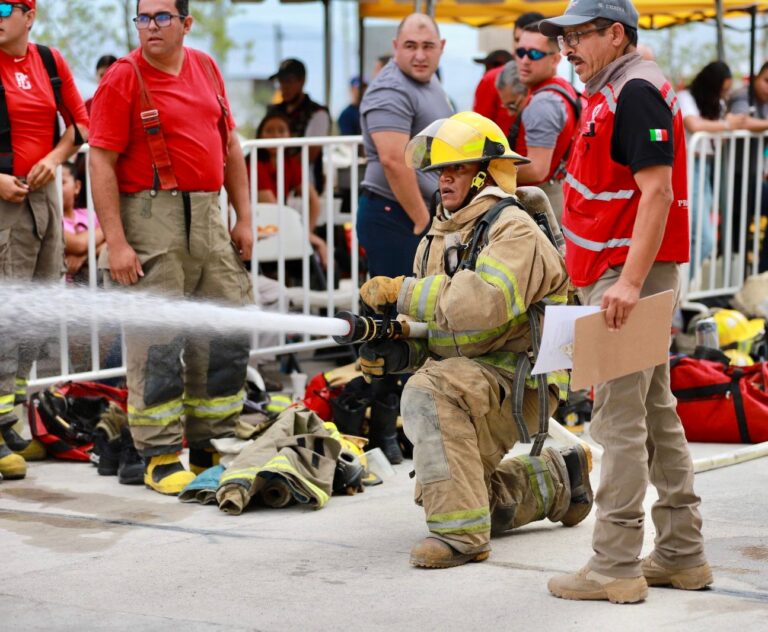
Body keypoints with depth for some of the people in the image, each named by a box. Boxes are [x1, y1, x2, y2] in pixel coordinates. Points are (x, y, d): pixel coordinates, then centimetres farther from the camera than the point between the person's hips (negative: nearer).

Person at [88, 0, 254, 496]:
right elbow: (101, 163, -10)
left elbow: (230, 146, 18)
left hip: (207, 213, 6)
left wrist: (244, 218, 13)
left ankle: (210, 445, 22)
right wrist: (116, 243, -17)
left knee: (229, 330, 9)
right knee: (158, 340, -4)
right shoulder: (123, 79, -6)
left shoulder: (206, 68, 12)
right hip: (151, 215, -6)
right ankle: (161, 457, 4)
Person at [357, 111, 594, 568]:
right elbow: (430, 325, 14)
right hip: (465, 379, 10)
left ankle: (461, 533, -32)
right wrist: (394, 351, -8)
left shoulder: (515, 232, -16)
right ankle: (558, 481, 35)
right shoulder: (440, 236, 12)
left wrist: (403, 290, -26)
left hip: (518, 384, -10)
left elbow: (483, 304, -33)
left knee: (428, 394, -37)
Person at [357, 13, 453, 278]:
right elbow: (393, 161, -25)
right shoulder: (391, 92, -17)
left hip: (424, 214, 10)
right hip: (395, 218, -10)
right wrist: (422, 221, -21)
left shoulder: (429, 81, 14)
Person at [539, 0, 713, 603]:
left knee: (620, 418, -8)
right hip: (622, 274, 11)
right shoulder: (612, 93, 18)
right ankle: (683, 554, 21)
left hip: (630, 274, -11)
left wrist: (629, 282, -28)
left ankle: (616, 568, -4)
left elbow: (657, 191, -22)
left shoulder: (637, 92, -14)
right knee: (656, 413, 13)